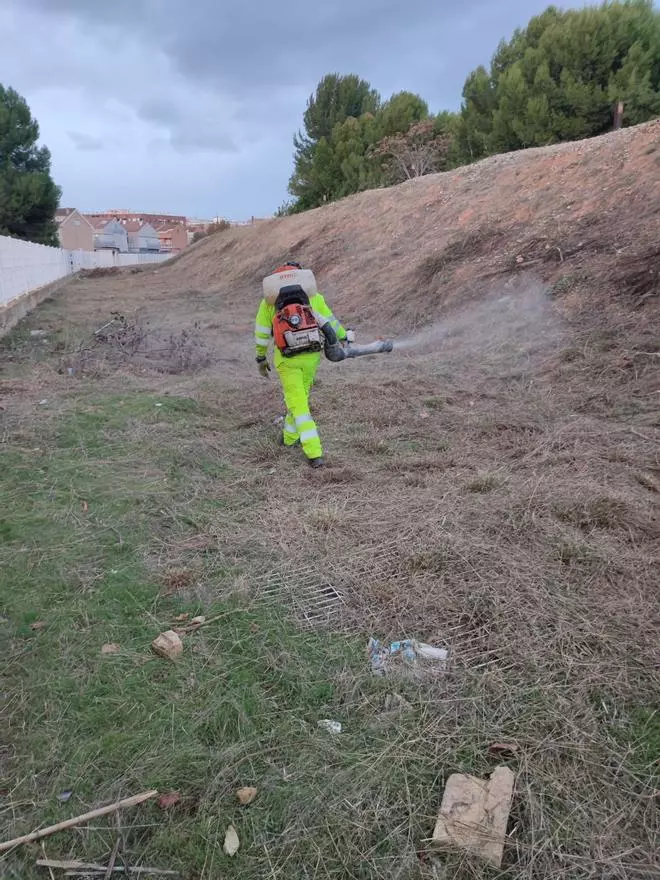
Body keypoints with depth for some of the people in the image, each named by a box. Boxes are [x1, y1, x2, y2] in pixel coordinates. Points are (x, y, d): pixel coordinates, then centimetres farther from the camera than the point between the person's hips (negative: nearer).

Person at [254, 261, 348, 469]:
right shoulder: (312, 296, 5)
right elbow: (329, 322, 12)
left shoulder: (269, 300, 6)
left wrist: (261, 359, 22)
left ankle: (314, 453, -4)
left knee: (298, 404, 3)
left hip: (286, 359, -2)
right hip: (311, 356, 2)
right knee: (301, 396, 23)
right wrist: (344, 336, 30)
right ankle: (289, 437, 41)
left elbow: (262, 333, 10)